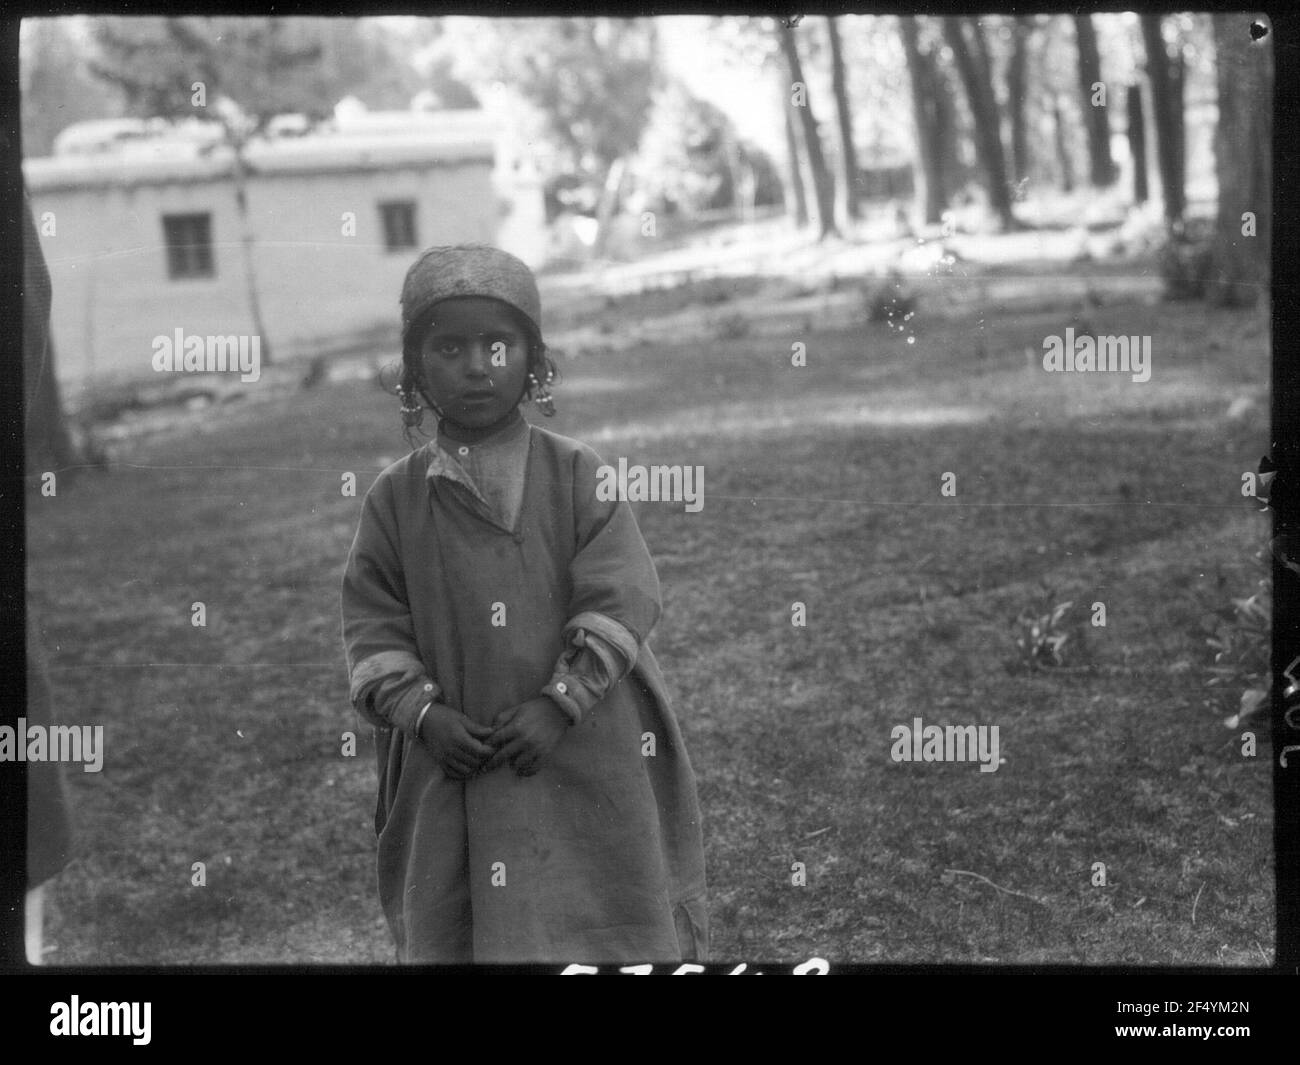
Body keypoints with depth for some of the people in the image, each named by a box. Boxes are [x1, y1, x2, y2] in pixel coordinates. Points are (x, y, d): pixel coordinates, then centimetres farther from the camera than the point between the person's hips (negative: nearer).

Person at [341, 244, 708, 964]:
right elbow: (372, 627, 3)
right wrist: (425, 713, -12)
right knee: (450, 930, 6)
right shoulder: (394, 497, 3)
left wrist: (559, 704, -17)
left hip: (587, 758, -1)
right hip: (454, 769, 2)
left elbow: (621, 598, -8)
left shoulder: (578, 474, -2)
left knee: (602, 934, 5)